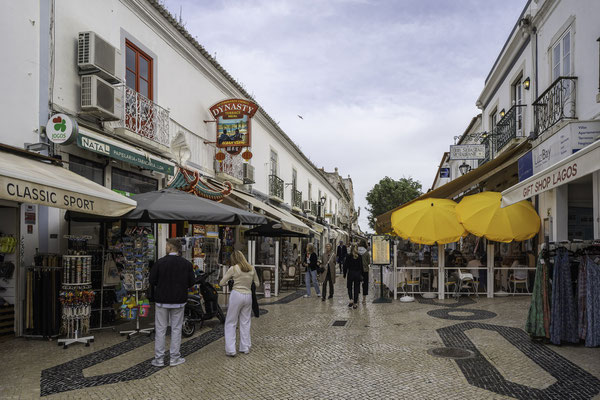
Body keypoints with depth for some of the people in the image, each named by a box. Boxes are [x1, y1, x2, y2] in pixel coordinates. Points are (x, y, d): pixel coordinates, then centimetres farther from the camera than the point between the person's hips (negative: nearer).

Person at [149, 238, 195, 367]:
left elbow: (152, 281, -7)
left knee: (160, 330, 8)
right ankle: (175, 358, 12)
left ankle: (159, 359, 13)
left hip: (162, 300, -1)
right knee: (176, 329, 10)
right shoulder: (186, 264, -5)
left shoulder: (160, 262, -10)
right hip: (179, 301, 1)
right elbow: (191, 282, -2)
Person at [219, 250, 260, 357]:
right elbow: (257, 283, 13)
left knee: (231, 323, 6)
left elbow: (221, 283, -1)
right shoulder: (252, 269, 4)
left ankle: (230, 350, 3)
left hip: (237, 295, -4)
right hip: (248, 296, 4)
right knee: (245, 322, 15)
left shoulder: (233, 269, -7)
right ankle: (245, 348, 19)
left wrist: (228, 282, 18)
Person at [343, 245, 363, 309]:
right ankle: (355, 303, 9)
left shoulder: (349, 256, -9)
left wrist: (344, 274, 4)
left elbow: (345, 266, -6)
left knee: (349, 287, 14)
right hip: (358, 274, 2)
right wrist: (361, 274, 11)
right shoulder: (359, 257, -1)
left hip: (350, 273, -2)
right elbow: (361, 266, 3)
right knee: (356, 288, 8)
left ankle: (351, 299, -6)